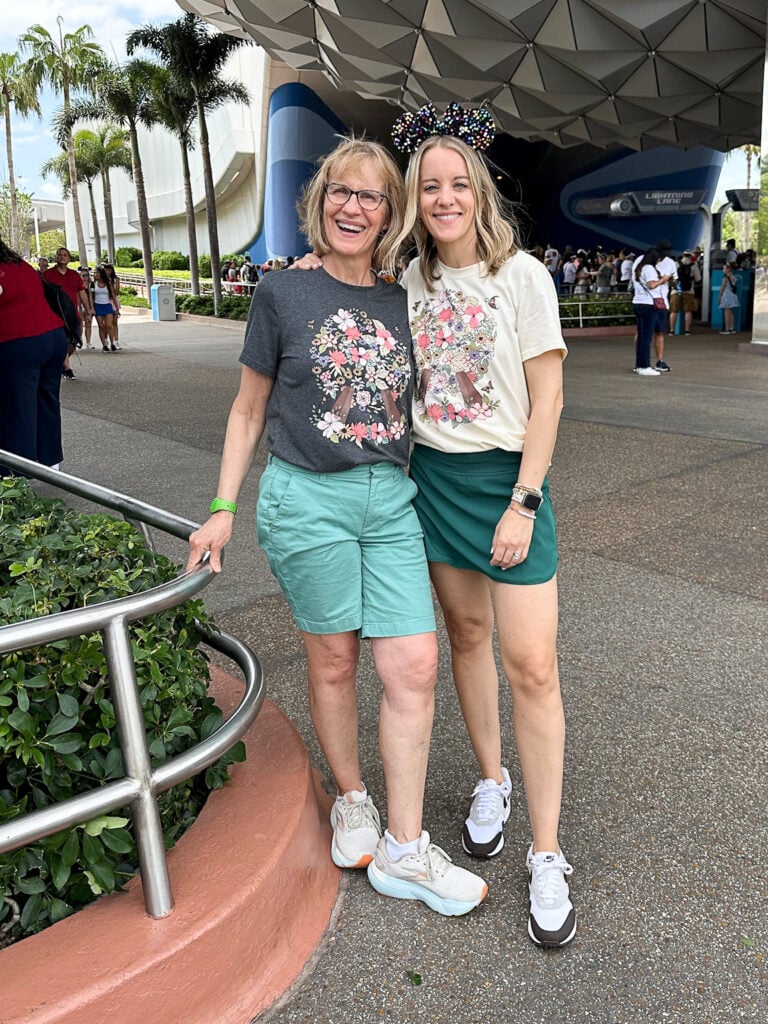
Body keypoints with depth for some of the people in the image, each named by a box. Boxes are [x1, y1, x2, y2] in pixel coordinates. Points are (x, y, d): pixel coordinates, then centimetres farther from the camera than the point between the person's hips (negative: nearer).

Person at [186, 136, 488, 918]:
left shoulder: (401, 306, 10)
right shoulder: (282, 294, 1)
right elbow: (249, 409, 5)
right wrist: (223, 510, 2)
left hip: (391, 500, 3)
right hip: (307, 499, -3)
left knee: (415, 668, -1)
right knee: (333, 660, 9)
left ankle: (403, 850, 13)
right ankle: (351, 800, 34)